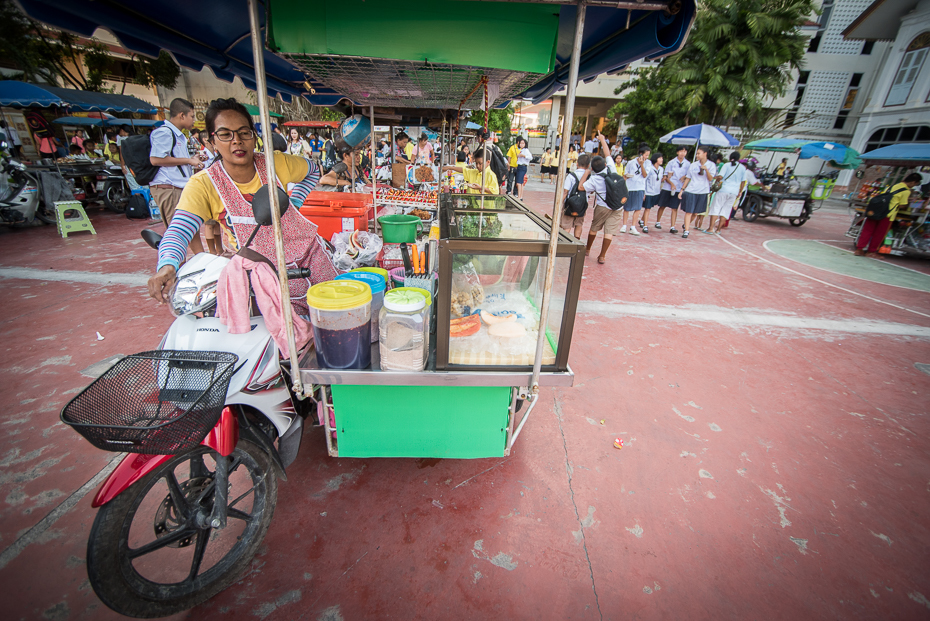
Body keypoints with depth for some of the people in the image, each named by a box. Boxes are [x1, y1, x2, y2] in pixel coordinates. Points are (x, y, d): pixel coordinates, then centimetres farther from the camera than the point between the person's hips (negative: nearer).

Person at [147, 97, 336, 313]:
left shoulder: (275, 164, -4)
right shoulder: (203, 185, -10)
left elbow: (313, 170, 17)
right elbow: (178, 231, -19)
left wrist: (294, 203, 4)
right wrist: (167, 266, -39)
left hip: (310, 254, 3)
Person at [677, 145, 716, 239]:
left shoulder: (711, 165, 1)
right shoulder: (693, 165, 6)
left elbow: (710, 179, -8)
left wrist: (706, 170, -24)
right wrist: (682, 190, 3)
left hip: (702, 192, 0)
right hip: (690, 190, 0)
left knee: (695, 212, 10)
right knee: (689, 212, -7)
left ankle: (686, 225, 31)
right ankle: (686, 231, -5)